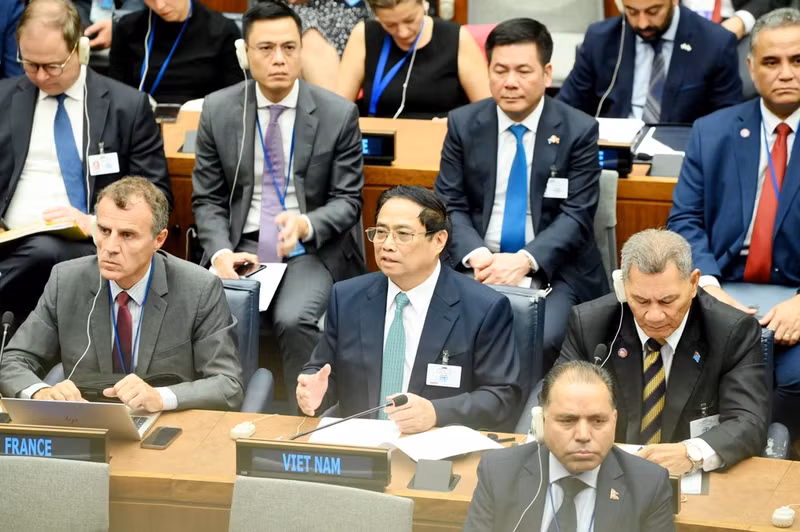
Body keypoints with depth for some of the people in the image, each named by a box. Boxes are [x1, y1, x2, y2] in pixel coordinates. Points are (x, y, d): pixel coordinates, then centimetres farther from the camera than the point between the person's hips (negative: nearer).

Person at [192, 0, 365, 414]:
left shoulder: (338, 114, -3)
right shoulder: (218, 111, 2)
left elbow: (347, 201, -1)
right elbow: (207, 199, 5)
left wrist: (305, 225, -23)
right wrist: (221, 252, -14)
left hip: (313, 248, -2)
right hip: (245, 244, 2)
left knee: (292, 319, -32)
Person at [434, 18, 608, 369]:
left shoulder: (578, 130, -3)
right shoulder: (463, 124, 4)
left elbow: (576, 216, -7)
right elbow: (448, 205, 1)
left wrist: (525, 260, -23)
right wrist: (476, 255, -19)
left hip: (552, 269, -1)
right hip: (479, 266, 2)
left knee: (539, 340, -30)